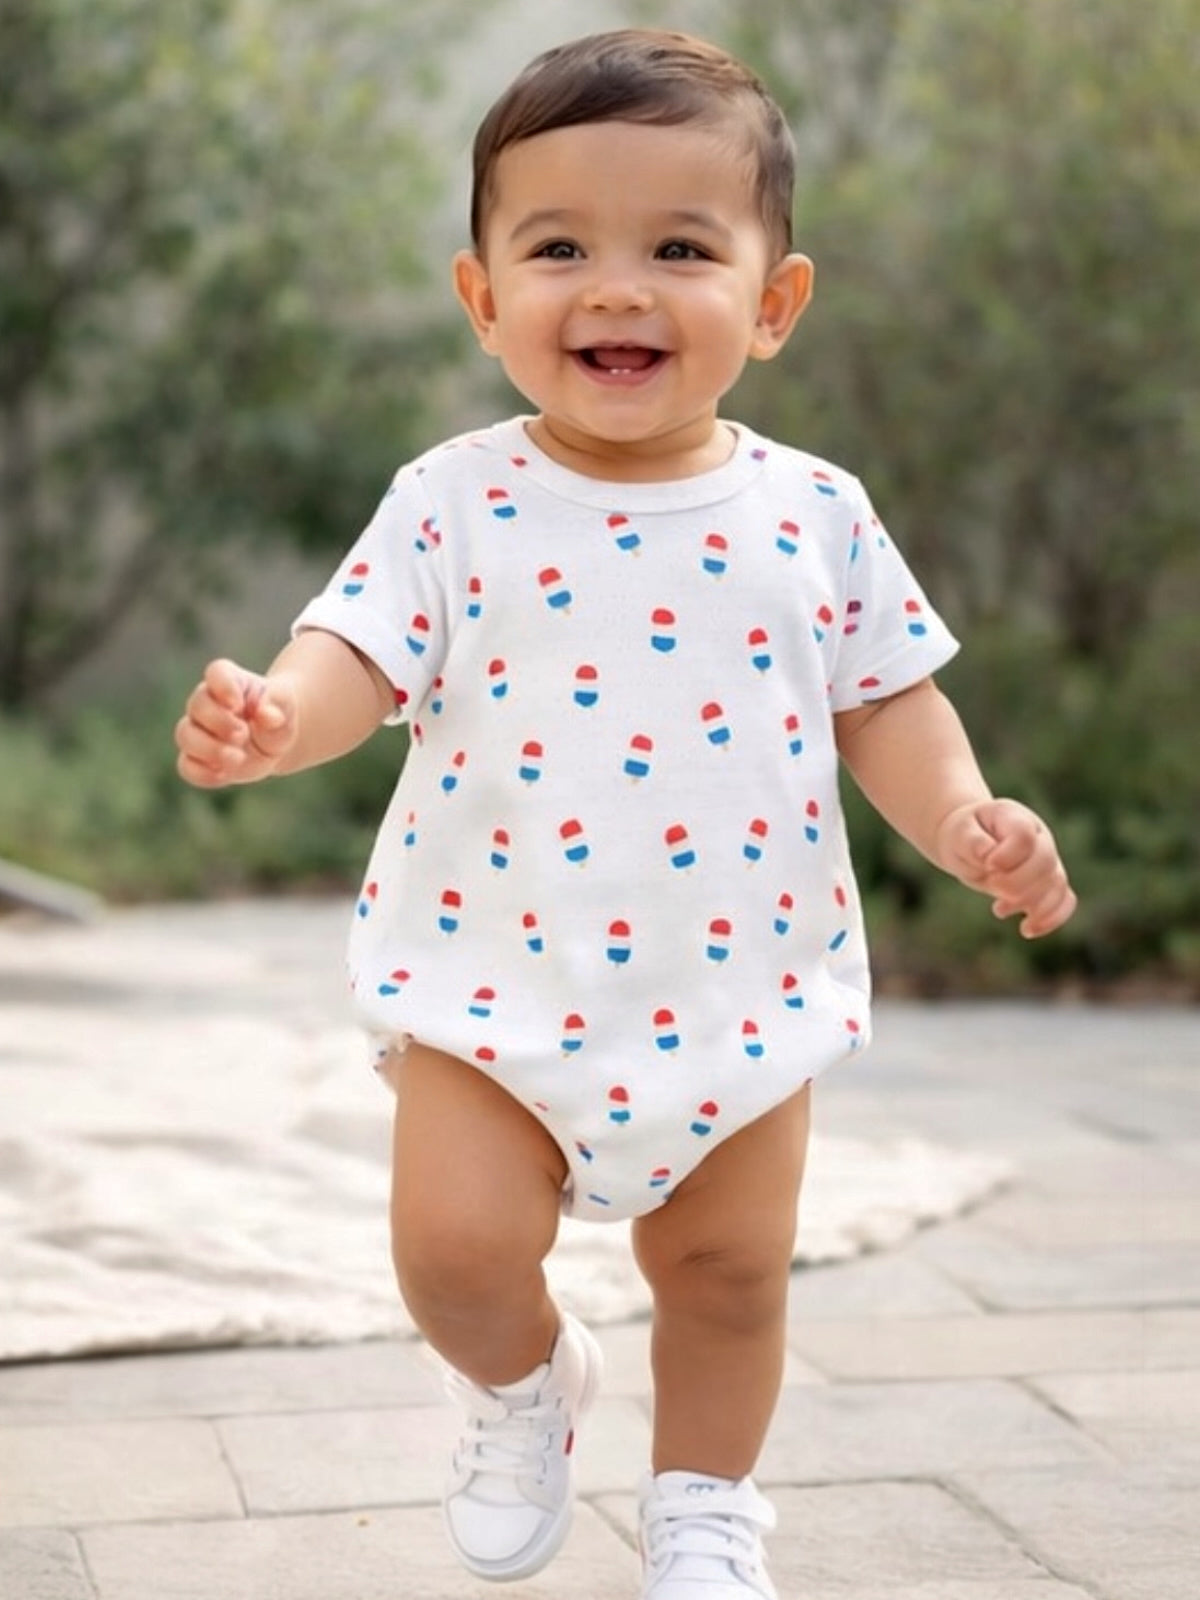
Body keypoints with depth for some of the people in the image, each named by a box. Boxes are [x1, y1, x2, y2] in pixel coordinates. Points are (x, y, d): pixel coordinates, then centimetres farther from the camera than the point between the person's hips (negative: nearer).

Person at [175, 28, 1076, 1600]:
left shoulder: (814, 515, -2)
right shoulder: (455, 502, -6)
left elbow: (883, 700, 4)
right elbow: (361, 653, -12)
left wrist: (964, 818, -14)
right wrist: (273, 718, -34)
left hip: (741, 981, 2)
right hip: (498, 967, -1)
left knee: (732, 1270, 11)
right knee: (454, 1245, -10)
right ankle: (527, 1383, 25)